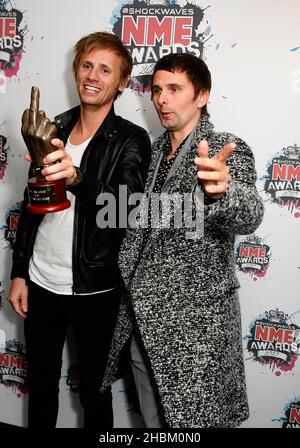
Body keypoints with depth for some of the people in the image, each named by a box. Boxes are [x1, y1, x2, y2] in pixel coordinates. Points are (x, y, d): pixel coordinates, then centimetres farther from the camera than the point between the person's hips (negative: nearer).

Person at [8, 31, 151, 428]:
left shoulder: (131, 140, -9)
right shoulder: (52, 130, 4)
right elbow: (31, 204, 9)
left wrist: (77, 179, -45)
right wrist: (19, 272, 7)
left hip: (94, 290, -4)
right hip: (40, 282, 4)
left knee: (93, 389, 13)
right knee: (40, 383, 20)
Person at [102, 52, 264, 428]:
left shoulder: (228, 150, -10)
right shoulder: (154, 151, 9)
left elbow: (249, 216, -28)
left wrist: (221, 190, -52)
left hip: (196, 322, -6)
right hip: (142, 318, 6)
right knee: (153, 421, 20)